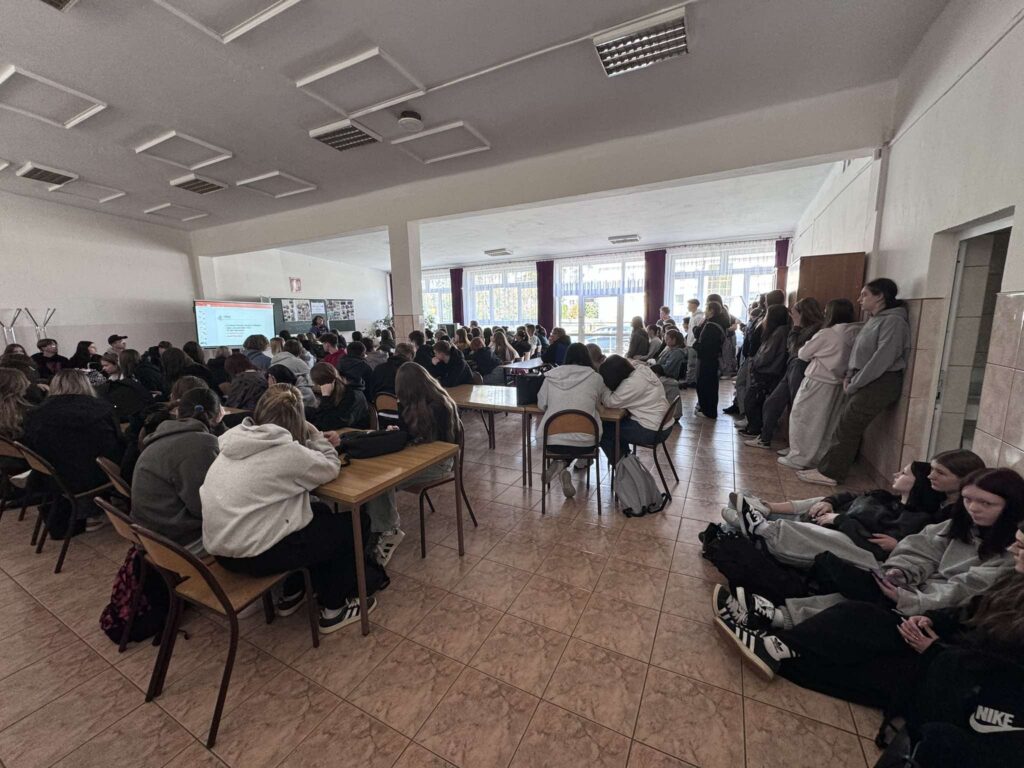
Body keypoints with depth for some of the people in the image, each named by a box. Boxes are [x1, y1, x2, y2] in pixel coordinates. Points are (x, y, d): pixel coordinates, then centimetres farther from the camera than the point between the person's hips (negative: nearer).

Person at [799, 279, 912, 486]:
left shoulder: (893, 321, -13)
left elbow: (882, 359, -20)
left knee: (847, 428, -7)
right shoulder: (874, 320, 16)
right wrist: (849, 376, 4)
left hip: (879, 384, -8)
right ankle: (827, 468, 16)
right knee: (845, 427, 9)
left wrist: (855, 384, -16)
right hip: (864, 382, 9)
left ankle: (830, 473, 0)